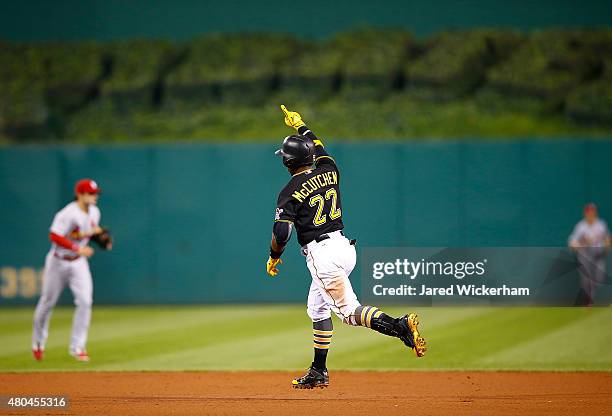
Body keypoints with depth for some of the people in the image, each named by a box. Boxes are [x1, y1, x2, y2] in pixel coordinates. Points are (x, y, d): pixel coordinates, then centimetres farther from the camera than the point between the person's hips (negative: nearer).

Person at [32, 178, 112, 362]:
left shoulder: (94, 212, 0)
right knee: (48, 302, 9)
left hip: (79, 263, 5)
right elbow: (54, 236, -30)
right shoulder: (68, 214, -23)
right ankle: (38, 342, 32)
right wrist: (78, 248, -34)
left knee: (85, 301, -11)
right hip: (58, 262, -5)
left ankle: (77, 347, -3)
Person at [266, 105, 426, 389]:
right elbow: (320, 149, 32)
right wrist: (301, 126, 43)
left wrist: (274, 257, 2)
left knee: (349, 311, -10)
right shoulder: (329, 171, 9)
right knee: (317, 308, 21)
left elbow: (281, 232, -16)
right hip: (344, 246, 8)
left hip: (321, 254, -8)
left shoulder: (290, 193, -10)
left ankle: (400, 327, -33)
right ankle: (319, 372, 24)